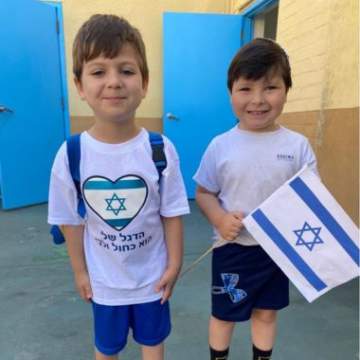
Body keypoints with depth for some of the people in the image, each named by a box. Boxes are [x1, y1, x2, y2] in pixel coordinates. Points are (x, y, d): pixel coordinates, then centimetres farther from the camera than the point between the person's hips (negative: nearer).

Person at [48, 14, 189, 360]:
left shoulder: (161, 150, -20)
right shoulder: (70, 154, -17)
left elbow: (172, 214, -11)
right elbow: (71, 220, -6)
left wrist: (173, 265, -5)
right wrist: (79, 271, 2)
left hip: (152, 274, 0)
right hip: (104, 279, 1)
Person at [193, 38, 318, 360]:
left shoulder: (298, 145, -8)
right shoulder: (220, 146, -10)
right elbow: (204, 193, -2)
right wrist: (220, 219, -20)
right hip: (231, 247, -1)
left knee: (267, 312, 22)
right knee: (224, 313, 17)